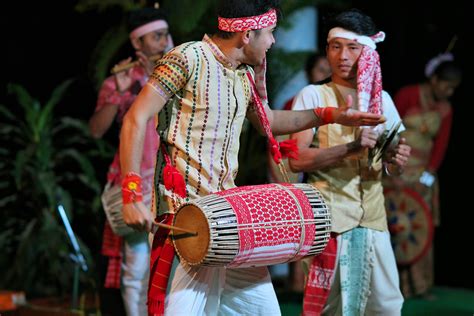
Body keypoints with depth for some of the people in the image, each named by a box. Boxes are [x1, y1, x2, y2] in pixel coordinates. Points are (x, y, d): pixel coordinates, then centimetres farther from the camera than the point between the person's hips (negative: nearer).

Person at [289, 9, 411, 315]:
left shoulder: (382, 100, 14)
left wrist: (397, 160, -7)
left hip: (373, 218, 4)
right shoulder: (313, 96, 0)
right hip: (330, 217, -4)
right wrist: (352, 147, -22)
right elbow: (297, 160, -10)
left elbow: (392, 168, 17)